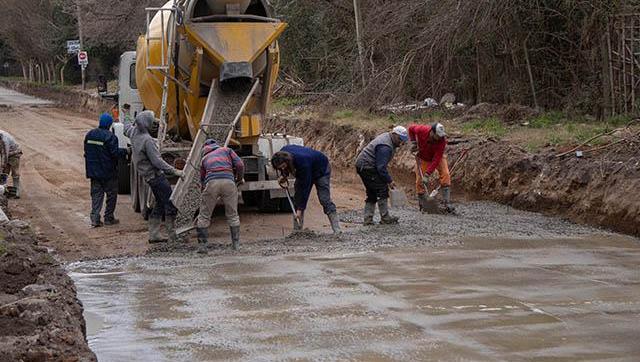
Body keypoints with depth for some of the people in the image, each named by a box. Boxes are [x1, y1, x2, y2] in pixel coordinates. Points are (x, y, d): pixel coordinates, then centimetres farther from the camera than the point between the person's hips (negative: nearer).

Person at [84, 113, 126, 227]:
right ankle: (109, 218, 11)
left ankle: (95, 218, 2)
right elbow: (115, 153, -20)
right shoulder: (110, 137, -18)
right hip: (108, 172, -6)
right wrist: (125, 151, -4)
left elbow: (86, 152, 14)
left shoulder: (89, 134, 6)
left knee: (96, 194, 10)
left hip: (93, 171, 6)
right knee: (111, 194, 8)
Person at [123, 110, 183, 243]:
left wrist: (126, 118, 51)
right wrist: (174, 171, -24)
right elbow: (157, 161, -25)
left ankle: (153, 235, 17)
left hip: (148, 176, 10)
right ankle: (173, 236, -8)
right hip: (156, 175, -10)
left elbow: (127, 128, 30)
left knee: (160, 203, 17)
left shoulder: (134, 133, 4)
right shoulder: (147, 140, -23)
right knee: (170, 203, -8)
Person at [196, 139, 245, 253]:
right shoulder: (226, 150, 27)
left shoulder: (204, 159, 31)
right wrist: (239, 178, 30)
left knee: (204, 216, 11)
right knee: (233, 215, 13)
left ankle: (202, 245, 7)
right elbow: (239, 165, 14)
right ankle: (236, 244, 14)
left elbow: (202, 179, 30)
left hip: (212, 183, 0)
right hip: (228, 181, 0)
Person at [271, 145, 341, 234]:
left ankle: (337, 231, -16)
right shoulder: (283, 152, -24)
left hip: (321, 169, -7)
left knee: (324, 199, -15)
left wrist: (300, 209, -36)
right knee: (297, 199, -3)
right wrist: (284, 175, -14)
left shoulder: (302, 162, -43)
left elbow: (305, 187, -38)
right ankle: (297, 230, -2)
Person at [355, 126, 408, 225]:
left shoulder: (386, 137, 11)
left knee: (372, 194, 14)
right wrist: (389, 180, -18)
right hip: (367, 167, -11)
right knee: (382, 190, -8)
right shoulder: (385, 147, -23)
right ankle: (385, 218, -5)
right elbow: (381, 167, -25)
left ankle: (368, 219, 14)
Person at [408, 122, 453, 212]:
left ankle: (447, 204, -19)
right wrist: (413, 142, -16)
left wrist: (427, 175, -36)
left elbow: (436, 159, -34)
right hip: (423, 158, 1)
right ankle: (423, 207, 10)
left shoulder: (442, 140, -34)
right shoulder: (421, 130, -31)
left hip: (438, 157, -1)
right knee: (419, 180, -5)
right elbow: (411, 128, -5)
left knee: (445, 175, -21)